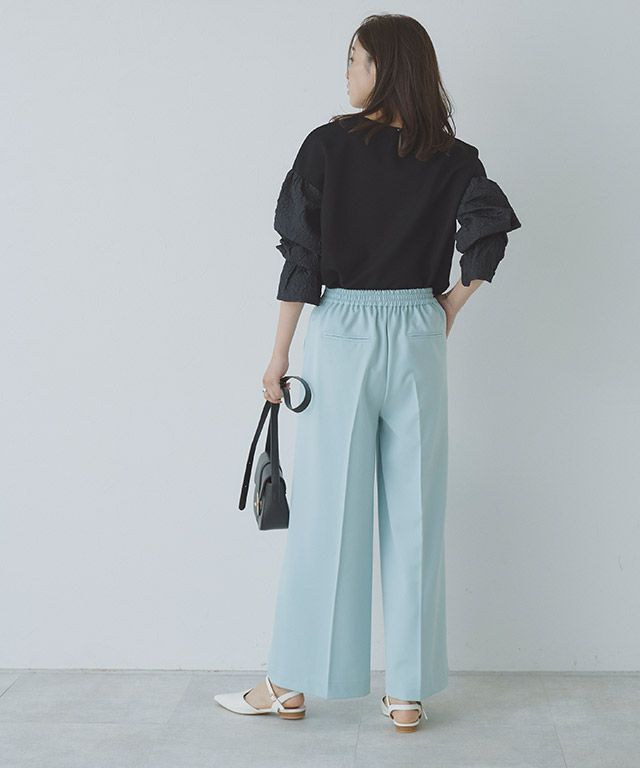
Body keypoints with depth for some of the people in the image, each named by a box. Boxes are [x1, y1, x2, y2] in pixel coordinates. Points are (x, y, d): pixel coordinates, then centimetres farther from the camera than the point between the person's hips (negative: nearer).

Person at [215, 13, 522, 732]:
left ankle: (291, 684, 17)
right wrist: (453, 304, -1)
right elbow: (492, 224, -13)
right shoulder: (452, 157, 3)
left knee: (325, 512, 5)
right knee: (413, 516, 7)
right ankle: (409, 693, 13)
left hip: (343, 332, -2)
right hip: (418, 337, 2)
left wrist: (280, 353, -1)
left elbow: (302, 256, -6)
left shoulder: (329, 144, -3)